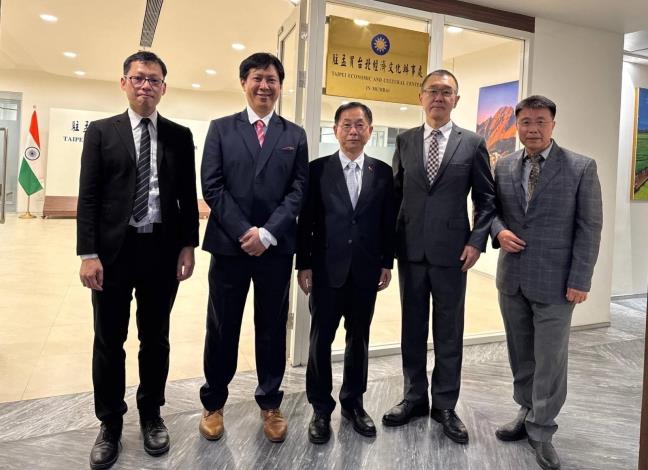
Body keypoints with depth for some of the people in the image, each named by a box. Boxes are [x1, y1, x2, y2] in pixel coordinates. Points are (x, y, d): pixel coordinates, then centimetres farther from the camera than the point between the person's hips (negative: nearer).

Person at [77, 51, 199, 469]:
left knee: (156, 339, 12)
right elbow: (88, 196, -1)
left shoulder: (180, 136, 7)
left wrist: (188, 246, -2)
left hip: (162, 250, 1)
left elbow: (188, 196, 6)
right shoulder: (101, 132, 4)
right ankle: (110, 425, 28)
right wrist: (88, 253, -8)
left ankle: (152, 415, 32)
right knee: (109, 341, 9)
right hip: (113, 250, 0)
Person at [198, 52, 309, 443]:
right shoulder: (221, 129, 7)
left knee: (273, 329, 10)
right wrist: (243, 231, -12)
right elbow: (211, 186, -2)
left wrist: (267, 233, -12)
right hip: (229, 244, 0)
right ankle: (214, 403, 29)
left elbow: (299, 190, 0)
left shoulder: (295, 135, 9)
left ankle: (270, 404, 28)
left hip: (276, 247, 1)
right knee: (222, 328, 9)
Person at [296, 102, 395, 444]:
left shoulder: (383, 172, 5)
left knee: (359, 339, 13)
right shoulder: (318, 169, 0)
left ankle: (353, 402, 30)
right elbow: (306, 220, -2)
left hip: (366, 270, 2)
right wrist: (303, 264, -5)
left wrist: (386, 263, 4)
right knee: (321, 339, 6)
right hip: (326, 269, -2)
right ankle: (321, 408, 22)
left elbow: (388, 221, 7)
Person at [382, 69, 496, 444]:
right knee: (413, 326, 11)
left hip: (451, 250, -2)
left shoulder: (473, 143, 2)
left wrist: (477, 241, -8)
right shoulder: (405, 141, 8)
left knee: (449, 330, 7)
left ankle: (445, 404, 23)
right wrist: (390, 240, 3)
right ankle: (415, 397, 27)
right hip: (410, 249, 2)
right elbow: (395, 193, 10)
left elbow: (486, 199, 3)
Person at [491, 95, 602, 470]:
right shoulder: (504, 167, 6)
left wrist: (580, 280, -11)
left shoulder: (581, 168, -5)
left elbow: (590, 228, -7)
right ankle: (527, 412, 34)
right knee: (520, 353, 16)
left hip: (555, 280, -4)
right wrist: (499, 230, -9)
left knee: (550, 358, 4)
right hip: (512, 277, 4)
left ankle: (541, 431, 21)